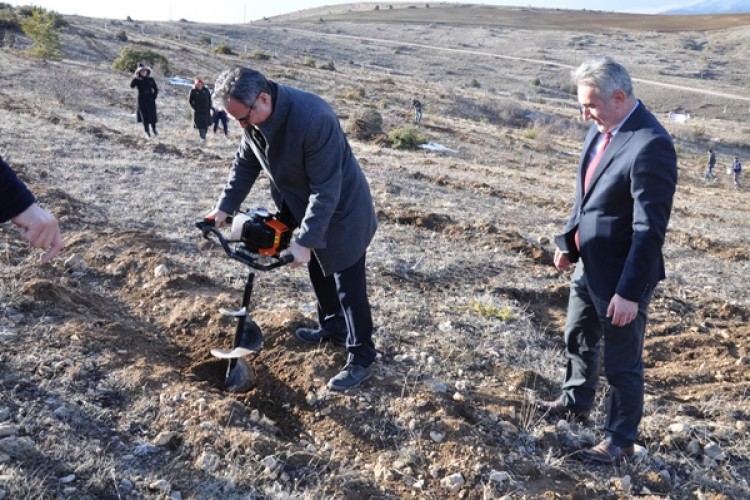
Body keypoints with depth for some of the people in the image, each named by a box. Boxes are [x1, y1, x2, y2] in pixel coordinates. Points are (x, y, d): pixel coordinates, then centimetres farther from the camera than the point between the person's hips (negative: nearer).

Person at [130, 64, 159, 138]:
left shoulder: (151, 79, 3)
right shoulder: (137, 80, -1)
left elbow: (156, 89, 9)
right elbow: (132, 86, -20)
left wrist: (154, 96, -4)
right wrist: (134, 78, -30)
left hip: (150, 100, 1)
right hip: (142, 101, -1)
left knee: (152, 115, -2)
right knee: (144, 116, 2)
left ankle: (154, 130, 13)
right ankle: (147, 132, 9)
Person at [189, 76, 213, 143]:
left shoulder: (206, 90, -2)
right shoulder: (193, 91, -8)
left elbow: (209, 99, 9)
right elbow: (190, 101, 0)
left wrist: (209, 107, 1)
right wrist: (194, 107, -8)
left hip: (206, 110, 3)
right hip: (198, 111, -3)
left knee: (206, 124, 11)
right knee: (200, 125, -8)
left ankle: (204, 135, 33)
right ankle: (202, 138, -2)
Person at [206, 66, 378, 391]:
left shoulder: (314, 119, -37)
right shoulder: (254, 117, -12)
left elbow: (326, 189, -33)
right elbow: (245, 164, 5)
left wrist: (304, 241, -32)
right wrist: (225, 207, 1)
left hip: (341, 209, -8)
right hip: (304, 206, 8)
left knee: (348, 286, -2)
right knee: (318, 273, 22)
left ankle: (361, 359, 10)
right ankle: (332, 328, 42)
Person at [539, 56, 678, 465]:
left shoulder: (650, 144, -26)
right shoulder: (601, 128, 1)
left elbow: (649, 229, -26)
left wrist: (630, 291, -25)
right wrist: (568, 240, 9)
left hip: (620, 274, -9)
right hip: (589, 264, 9)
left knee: (622, 362, 10)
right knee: (578, 338, 26)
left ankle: (621, 439, 31)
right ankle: (575, 401, 51)